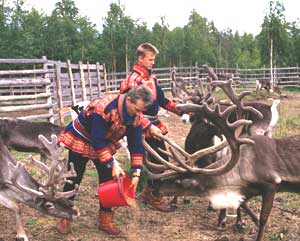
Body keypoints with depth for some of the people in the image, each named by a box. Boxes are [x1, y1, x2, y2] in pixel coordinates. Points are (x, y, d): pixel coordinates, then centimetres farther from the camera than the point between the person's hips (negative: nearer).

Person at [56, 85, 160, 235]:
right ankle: (64, 218, 18)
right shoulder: (104, 107, -38)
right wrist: (113, 164, -34)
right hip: (80, 141, -6)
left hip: (106, 145, 6)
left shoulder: (136, 116, -16)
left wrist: (136, 173, -17)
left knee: (109, 180, 0)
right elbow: (97, 140, -34)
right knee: (73, 180, 1)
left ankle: (105, 220, 13)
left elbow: (136, 144, -11)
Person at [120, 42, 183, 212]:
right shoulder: (134, 79, -14)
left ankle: (147, 192, 29)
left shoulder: (151, 78, 13)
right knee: (161, 160, -5)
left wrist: (180, 110, 12)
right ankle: (155, 197, 9)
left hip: (154, 125, 9)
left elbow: (162, 100, 17)